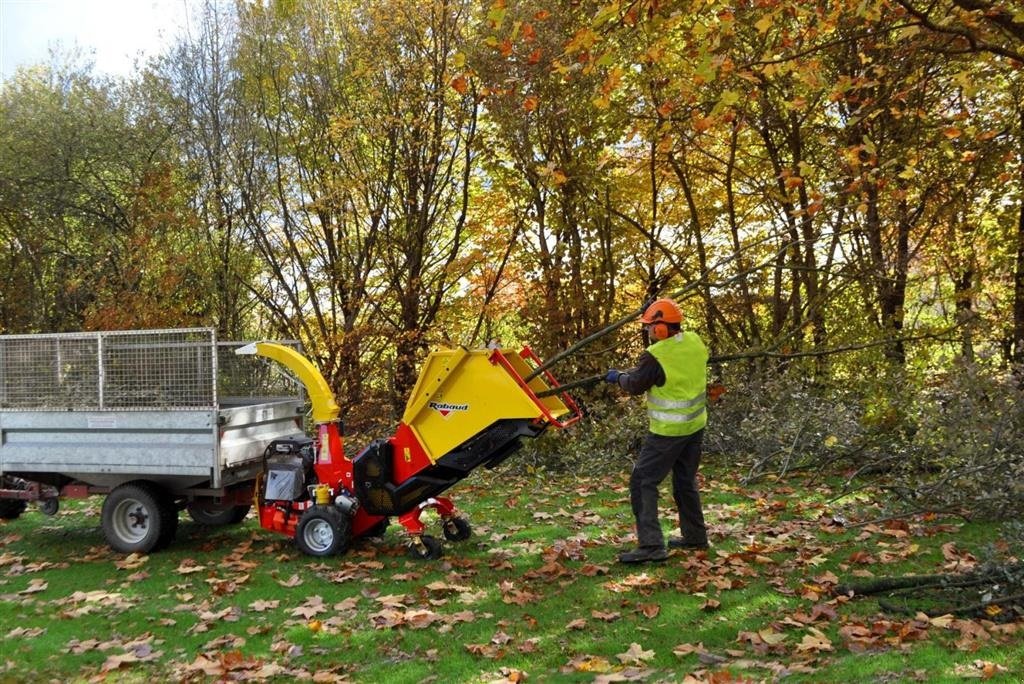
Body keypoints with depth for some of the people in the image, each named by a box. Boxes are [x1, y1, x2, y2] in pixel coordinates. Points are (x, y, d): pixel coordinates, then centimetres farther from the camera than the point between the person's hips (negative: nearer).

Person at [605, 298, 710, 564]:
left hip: (668, 431, -8)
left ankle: (651, 545, -7)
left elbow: (635, 385, -7)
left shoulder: (656, 356, -22)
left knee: (643, 482, -2)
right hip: (695, 424, 8)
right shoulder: (695, 342, -1)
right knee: (685, 481, 22)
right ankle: (695, 536, 32)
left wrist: (617, 377, 13)